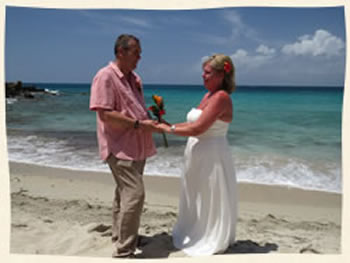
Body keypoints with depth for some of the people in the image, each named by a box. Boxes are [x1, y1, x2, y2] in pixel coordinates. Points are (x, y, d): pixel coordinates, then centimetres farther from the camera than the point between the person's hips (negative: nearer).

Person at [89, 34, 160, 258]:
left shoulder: (134, 78, 14)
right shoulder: (105, 76, -13)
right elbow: (105, 115, -21)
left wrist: (152, 120, 5)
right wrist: (139, 124, -21)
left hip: (137, 146, 9)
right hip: (120, 148, -9)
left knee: (125, 192, 19)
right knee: (134, 194, -14)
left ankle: (120, 235, 35)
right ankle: (124, 252, -4)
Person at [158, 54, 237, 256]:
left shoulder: (221, 97, -18)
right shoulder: (208, 95, 11)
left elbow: (197, 128, -23)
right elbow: (192, 124, 12)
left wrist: (169, 129, -14)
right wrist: (167, 126, 4)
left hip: (212, 157, -9)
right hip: (198, 156, 9)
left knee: (211, 201, 7)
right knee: (197, 200, 19)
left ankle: (212, 243, 25)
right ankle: (197, 236, 36)